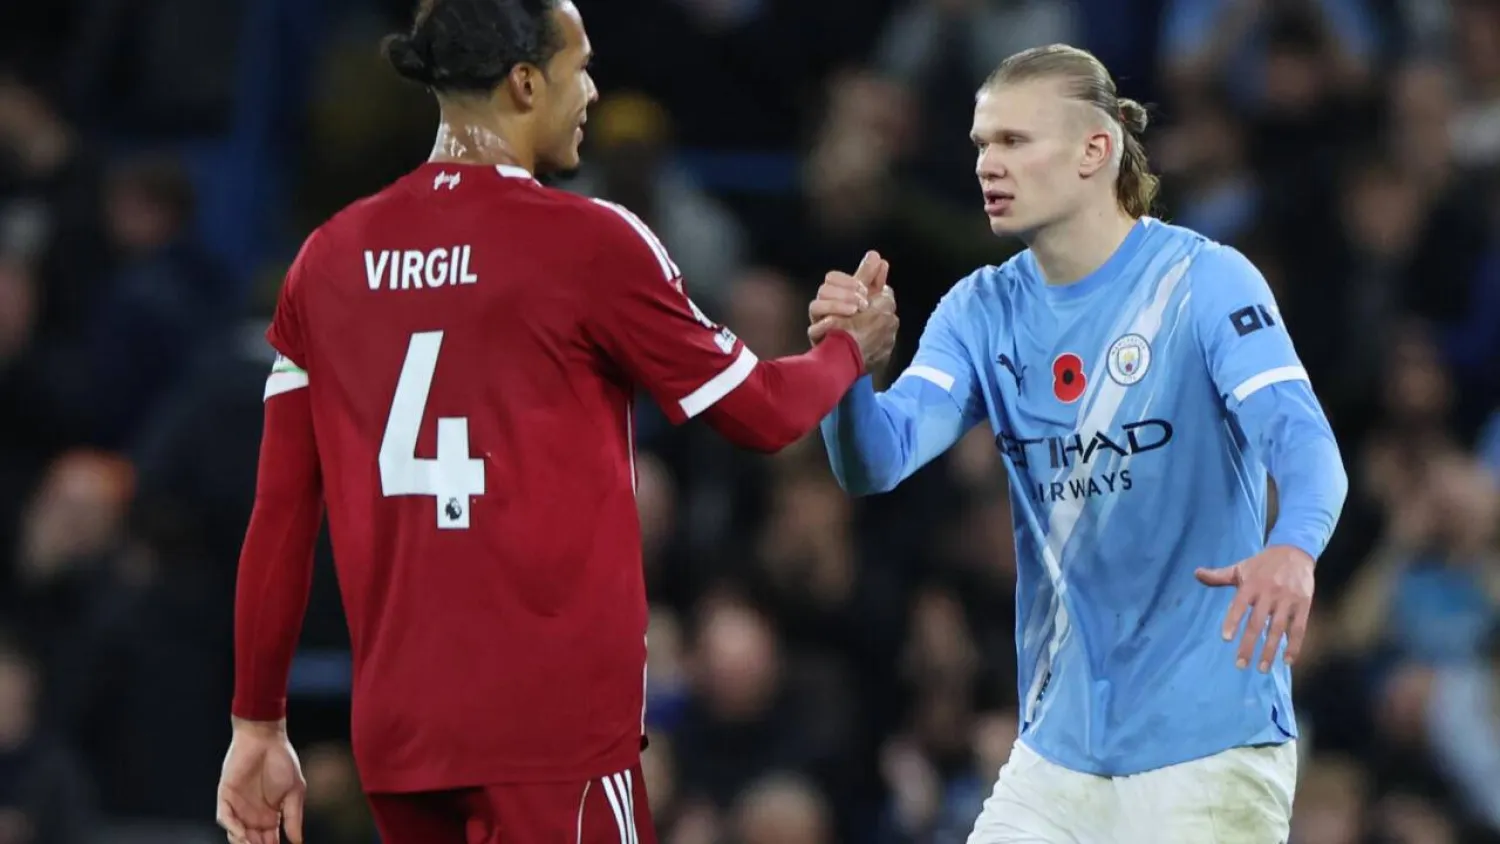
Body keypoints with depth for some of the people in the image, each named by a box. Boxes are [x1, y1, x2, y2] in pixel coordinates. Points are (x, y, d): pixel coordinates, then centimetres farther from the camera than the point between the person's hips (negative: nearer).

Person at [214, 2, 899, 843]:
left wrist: (259, 722, 15)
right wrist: (851, 347, 25)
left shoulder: (333, 256, 8)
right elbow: (761, 412, 4)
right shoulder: (586, 243, -7)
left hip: (395, 731, 6)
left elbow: (281, 513, 9)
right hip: (554, 723, -6)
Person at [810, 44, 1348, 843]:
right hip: (1058, 749, 5)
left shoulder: (1205, 281, -10)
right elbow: (876, 462, -5)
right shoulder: (984, 311, 6)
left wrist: (1292, 549, -45)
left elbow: (1300, 438, -23)